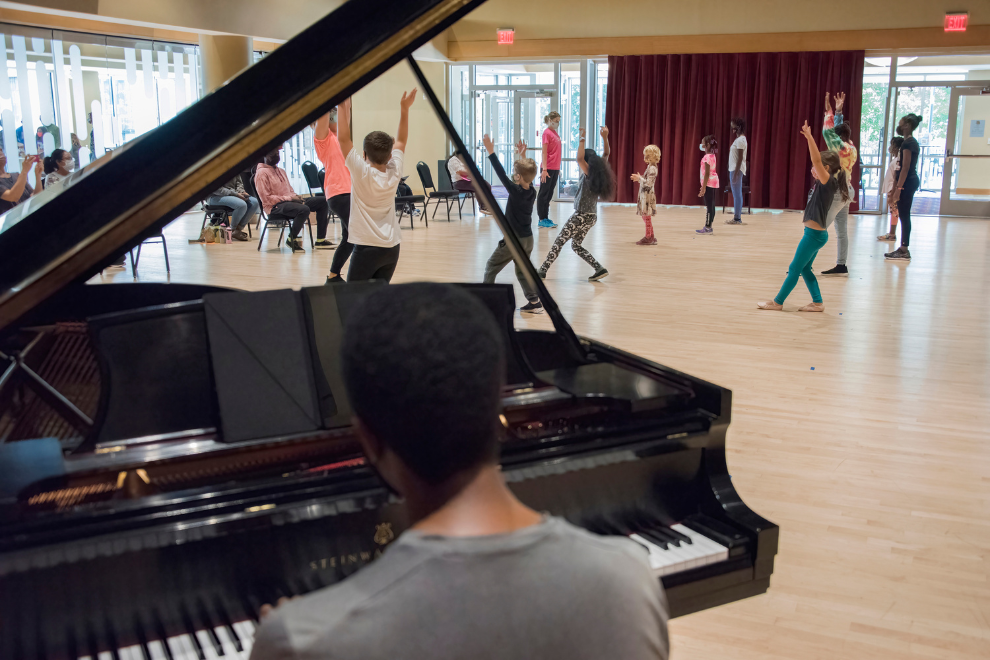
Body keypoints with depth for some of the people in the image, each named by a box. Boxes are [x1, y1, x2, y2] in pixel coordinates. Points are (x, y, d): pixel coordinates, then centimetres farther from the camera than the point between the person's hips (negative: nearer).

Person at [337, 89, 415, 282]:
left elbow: (344, 139, -10)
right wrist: (404, 109, 20)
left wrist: (343, 108, -5)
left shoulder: (361, 172, -12)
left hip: (366, 248, -5)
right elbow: (401, 141, 15)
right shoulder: (394, 173, 0)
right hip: (392, 247, 5)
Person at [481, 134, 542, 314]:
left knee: (491, 267, 8)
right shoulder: (532, 192, -1)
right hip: (528, 239, 7)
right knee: (522, 271, 19)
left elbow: (501, 173, -20)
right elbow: (526, 173, 17)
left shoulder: (516, 191, -20)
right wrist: (522, 156, 22)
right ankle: (534, 301, 14)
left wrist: (491, 152, -17)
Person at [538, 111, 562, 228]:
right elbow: (544, 152, -14)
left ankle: (546, 218, 17)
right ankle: (542, 220, 2)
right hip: (548, 169, -8)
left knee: (549, 194, 11)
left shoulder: (555, 133, 14)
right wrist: (544, 169, -18)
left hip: (555, 169, 8)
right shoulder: (547, 132, -9)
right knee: (543, 194, -1)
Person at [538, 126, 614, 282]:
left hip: (582, 216, -8)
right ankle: (599, 269, 7)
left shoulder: (588, 174, -14)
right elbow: (605, 154, 17)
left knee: (559, 242, -2)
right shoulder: (600, 173, 6)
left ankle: (543, 270, 0)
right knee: (576, 246, 17)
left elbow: (579, 158, -29)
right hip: (592, 216, 8)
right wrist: (605, 138, 8)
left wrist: (582, 139, -22)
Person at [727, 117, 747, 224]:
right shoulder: (739, 139, 16)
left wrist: (735, 174, -21)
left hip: (737, 170, -10)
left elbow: (740, 159, -18)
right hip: (734, 170, 10)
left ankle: (737, 218, -5)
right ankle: (737, 218, 14)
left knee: (737, 194, -7)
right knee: (736, 194, 10)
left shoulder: (740, 140, -13)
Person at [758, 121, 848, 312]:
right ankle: (818, 302, 16)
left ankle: (777, 302, 5)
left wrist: (809, 136, -33)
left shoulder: (829, 182, -16)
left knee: (794, 268, -2)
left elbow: (817, 160, -28)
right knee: (804, 268, 14)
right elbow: (817, 160, 20)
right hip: (814, 233, 10)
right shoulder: (824, 184, 9)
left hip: (815, 234, -10)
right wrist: (809, 137, 19)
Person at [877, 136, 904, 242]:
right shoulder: (895, 159, 14)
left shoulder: (898, 160, -16)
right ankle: (892, 233, 18)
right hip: (890, 189, 10)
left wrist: (892, 193, -21)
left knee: (893, 211, -5)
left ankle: (892, 235, -2)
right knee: (892, 211, 13)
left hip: (893, 189, -10)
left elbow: (896, 178, -20)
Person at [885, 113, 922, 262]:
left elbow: (905, 167, -20)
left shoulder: (907, 143, -15)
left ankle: (904, 251, -5)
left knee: (904, 215, -7)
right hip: (912, 181, 10)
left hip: (907, 182, -10)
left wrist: (898, 188, -21)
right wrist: (897, 185, 21)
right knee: (904, 216, 13)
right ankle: (903, 249, 17)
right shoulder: (913, 142, 16)